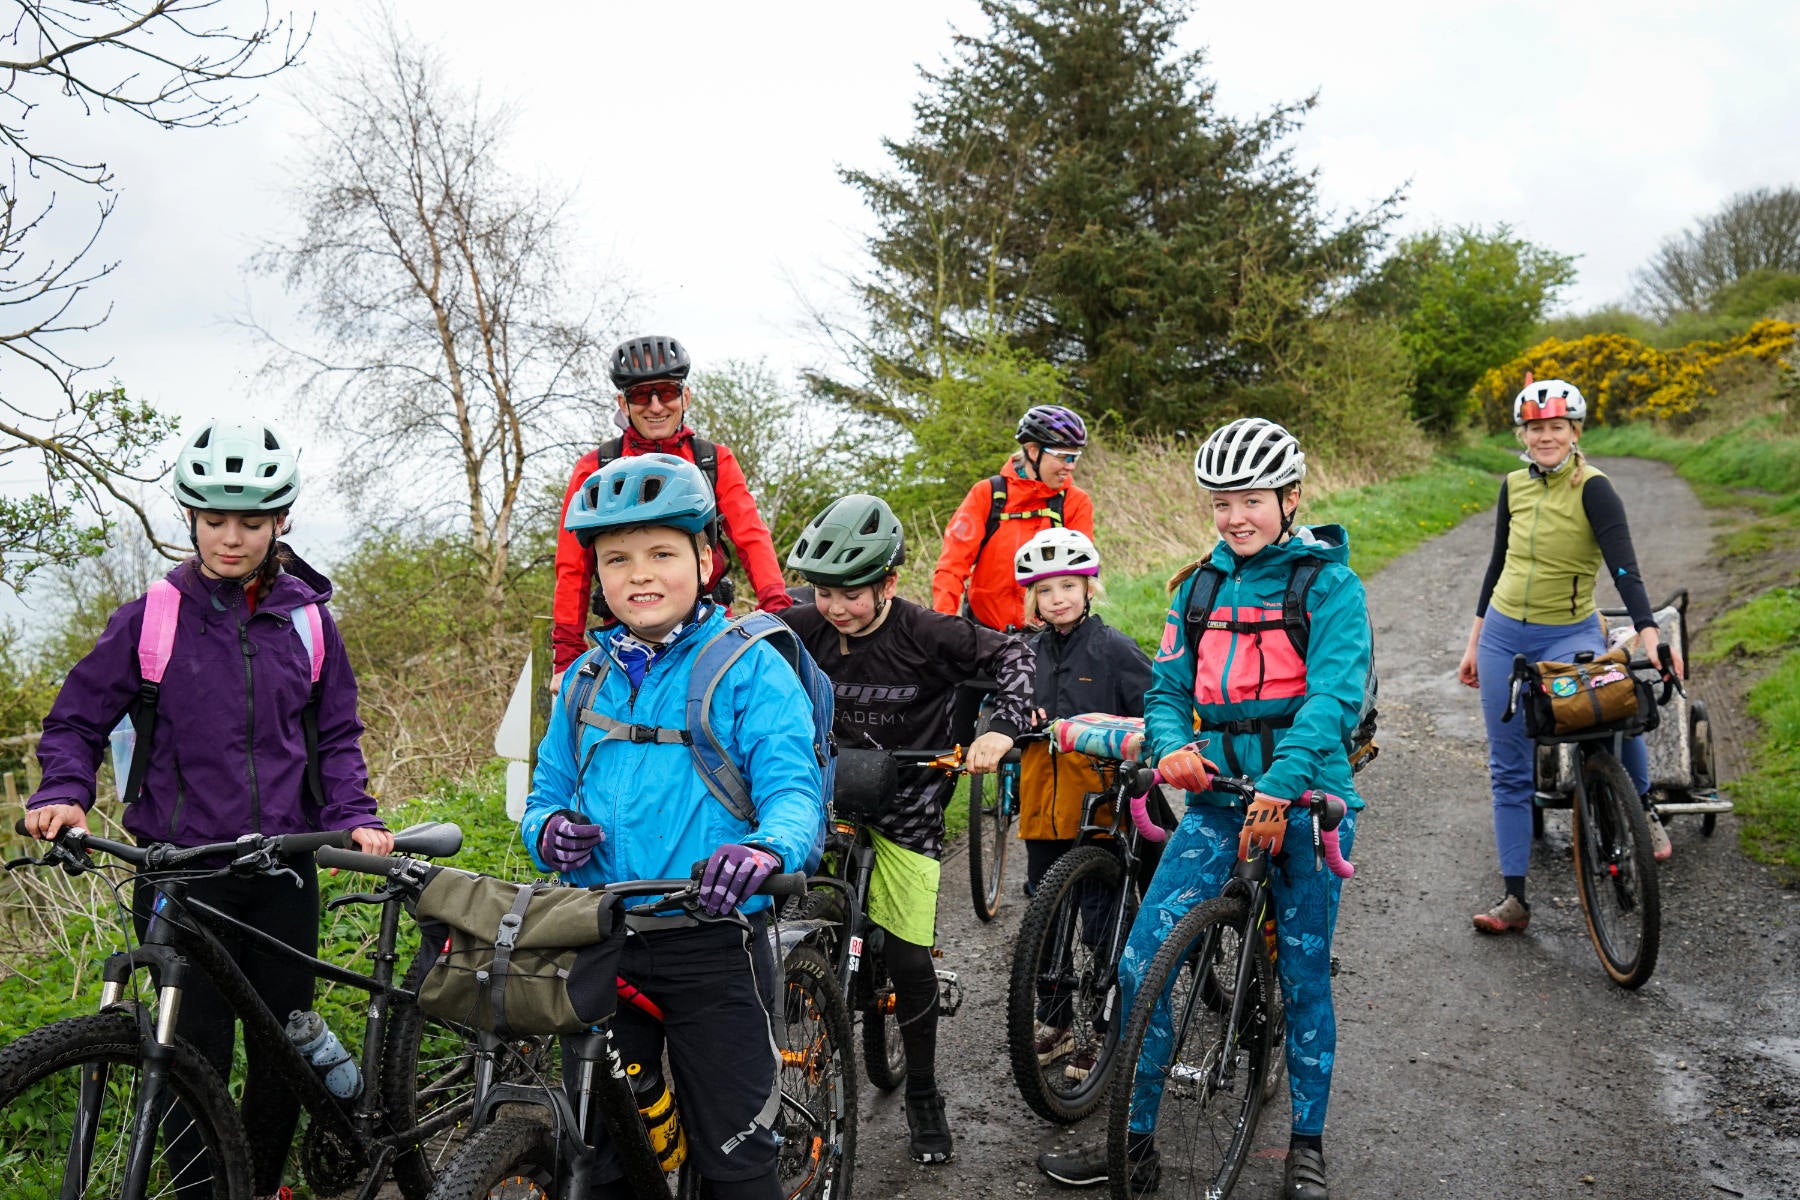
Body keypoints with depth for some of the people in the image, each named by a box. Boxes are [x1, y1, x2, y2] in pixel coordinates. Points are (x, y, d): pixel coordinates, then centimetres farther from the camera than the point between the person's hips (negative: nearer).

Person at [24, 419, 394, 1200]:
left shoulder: (307, 618, 4)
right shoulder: (153, 617, -2)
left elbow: (337, 734, 10)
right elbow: (78, 718, 5)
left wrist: (355, 816, -5)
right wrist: (63, 793, -13)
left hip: (282, 870, 2)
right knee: (197, 1056, -4)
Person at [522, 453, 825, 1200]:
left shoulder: (750, 668, -5)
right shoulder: (587, 679, 11)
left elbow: (794, 790, -15)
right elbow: (548, 791, 15)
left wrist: (766, 848, -38)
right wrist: (547, 829, -9)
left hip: (713, 948, -4)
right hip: (601, 946, 5)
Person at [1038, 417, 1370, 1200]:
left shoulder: (1329, 582, -5)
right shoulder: (1198, 587, 9)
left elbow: (1334, 693, -17)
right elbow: (1167, 689, 8)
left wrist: (1281, 786, -30)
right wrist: (1172, 748, -15)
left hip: (1305, 799, -3)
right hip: (1216, 799, 4)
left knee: (1304, 976, 8)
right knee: (1141, 962, -5)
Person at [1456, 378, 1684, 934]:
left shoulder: (1593, 488, -11)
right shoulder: (1514, 486, 4)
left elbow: (1624, 568, -20)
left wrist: (1649, 635, -34)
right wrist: (1475, 641, 15)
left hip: (1568, 635, -4)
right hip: (1504, 636, 5)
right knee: (1509, 771, 5)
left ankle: (1643, 810, -3)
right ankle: (1514, 898, 12)